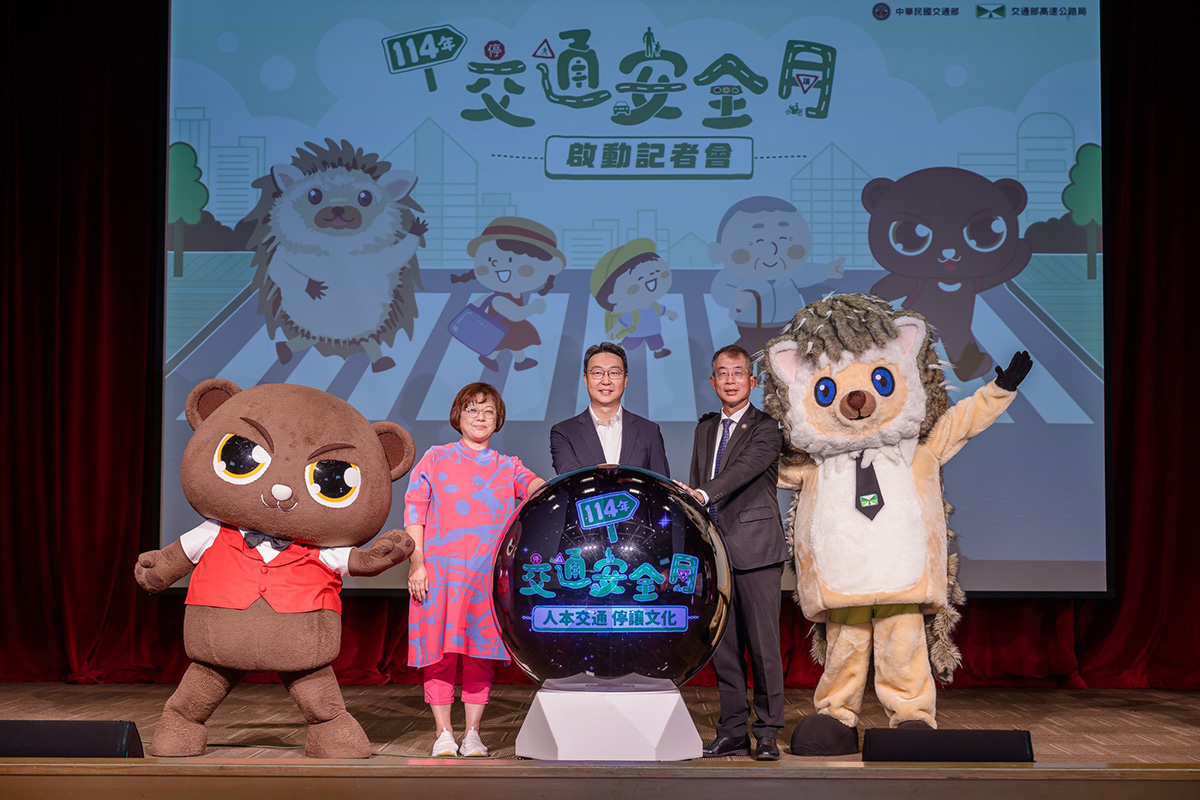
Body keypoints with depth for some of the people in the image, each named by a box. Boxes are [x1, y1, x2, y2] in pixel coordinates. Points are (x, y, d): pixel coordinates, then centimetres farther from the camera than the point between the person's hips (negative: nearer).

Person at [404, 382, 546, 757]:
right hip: (439, 571, -1)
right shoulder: (435, 459, 8)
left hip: (488, 576, 2)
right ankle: (444, 733, 11)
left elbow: (533, 486, -5)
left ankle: (473, 733, 13)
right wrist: (416, 563, -4)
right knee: (440, 652, 0)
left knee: (481, 654, 3)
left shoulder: (507, 467, 14)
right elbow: (414, 511, 4)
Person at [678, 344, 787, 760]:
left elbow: (745, 469, -19)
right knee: (723, 646, 7)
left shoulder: (766, 428, -1)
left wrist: (703, 494, -34)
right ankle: (732, 733, 14)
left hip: (755, 549, -5)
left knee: (763, 644, -4)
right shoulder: (705, 428, 18)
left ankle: (767, 733, 4)